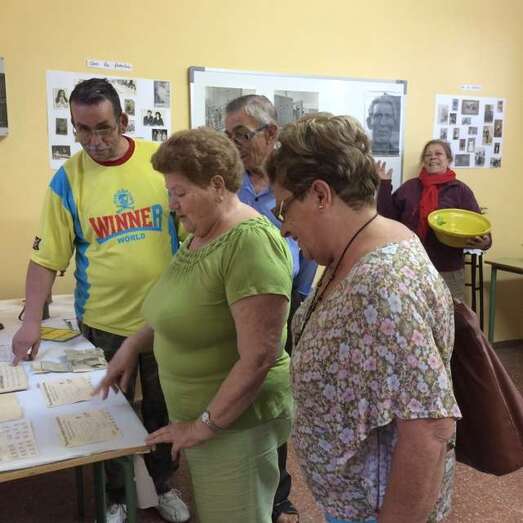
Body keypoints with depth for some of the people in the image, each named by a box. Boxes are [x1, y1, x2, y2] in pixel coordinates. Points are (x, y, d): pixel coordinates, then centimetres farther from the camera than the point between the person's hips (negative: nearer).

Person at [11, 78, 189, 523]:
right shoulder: (67, 178, -7)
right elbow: (47, 257, -5)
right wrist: (32, 319, -12)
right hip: (103, 323, 0)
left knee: (162, 410, 18)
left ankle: (163, 485, 42)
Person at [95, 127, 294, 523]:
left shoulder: (250, 242, -26)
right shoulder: (200, 234, 3)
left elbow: (257, 358, -28)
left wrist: (206, 425, -18)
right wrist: (134, 344, 9)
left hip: (236, 423, -8)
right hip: (198, 414, 8)